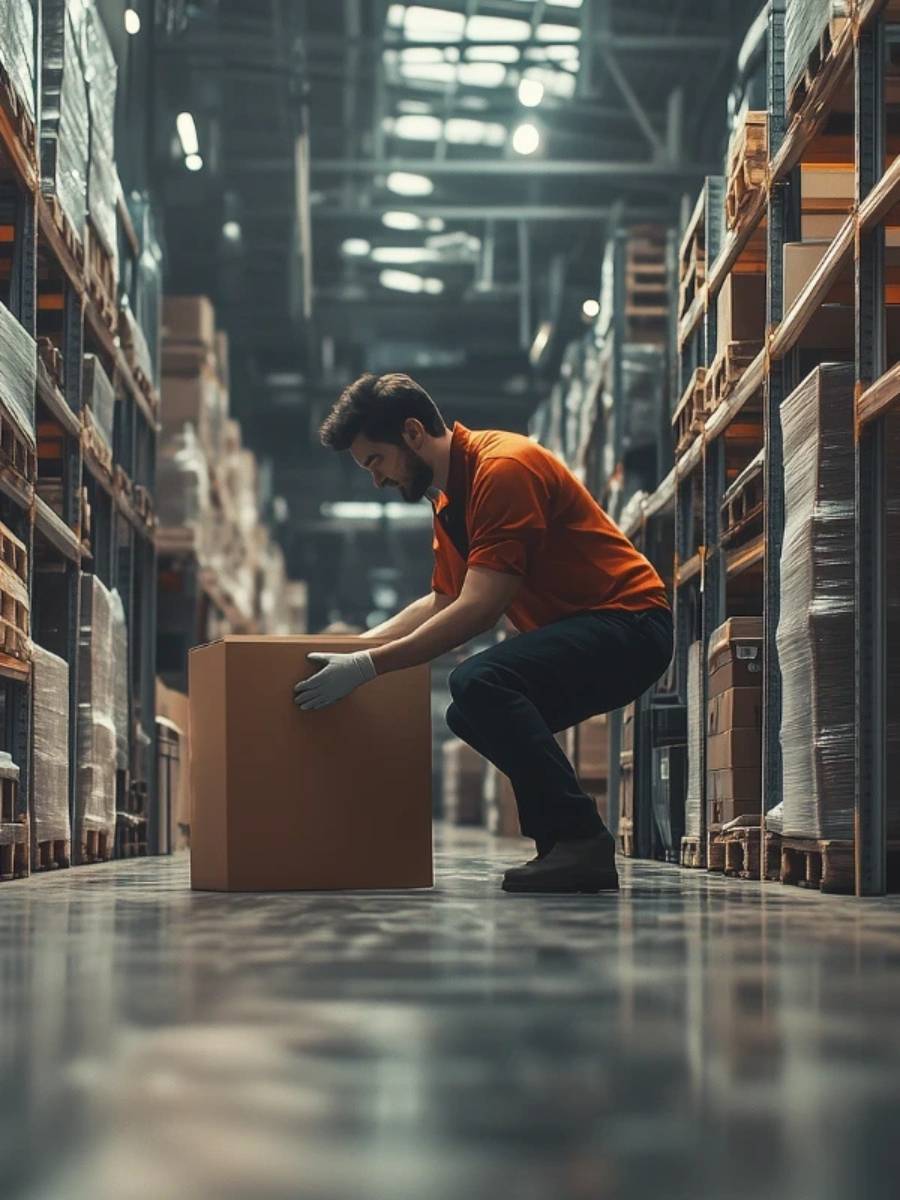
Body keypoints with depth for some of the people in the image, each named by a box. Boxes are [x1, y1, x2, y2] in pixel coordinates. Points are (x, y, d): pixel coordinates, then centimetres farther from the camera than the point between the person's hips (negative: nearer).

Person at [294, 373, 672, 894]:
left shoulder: (504, 468, -19)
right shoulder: (450, 498, 13)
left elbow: (477, 611, -25)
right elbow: (440, 603, 23)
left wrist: (368, 666, -23)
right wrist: (348, 648, 14)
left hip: (630, 621, -11)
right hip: (582, 631, 11)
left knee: (480, 683, -28)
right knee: (470, 714, 14)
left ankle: (581, 840, -23)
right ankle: (562, 848, 12)